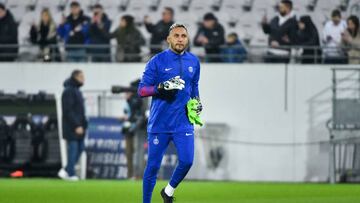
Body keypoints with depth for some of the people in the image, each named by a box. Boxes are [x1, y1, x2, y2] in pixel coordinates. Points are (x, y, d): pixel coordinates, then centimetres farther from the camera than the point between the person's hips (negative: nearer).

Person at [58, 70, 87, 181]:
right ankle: (70, 174, -1)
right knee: (73, 149, -6)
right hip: (72, 127, -9)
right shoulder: (68, 91, -13)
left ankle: (66, 171, 14)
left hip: (79, 125, 9)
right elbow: (68, 111, -19)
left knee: (80, 148, 8)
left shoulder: (76, 90, 16)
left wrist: (83, 124, 13)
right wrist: (77, 126, -20)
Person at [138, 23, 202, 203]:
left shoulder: (193, 61, 10)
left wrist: (197, 102, 9)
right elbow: (141, 90, -5)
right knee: (153, 166, -1)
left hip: (183, 122, 3)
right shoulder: (157, 61, -4)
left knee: (186, 161, -11)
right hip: (159, 123, -3)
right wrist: (160, 88, -21)